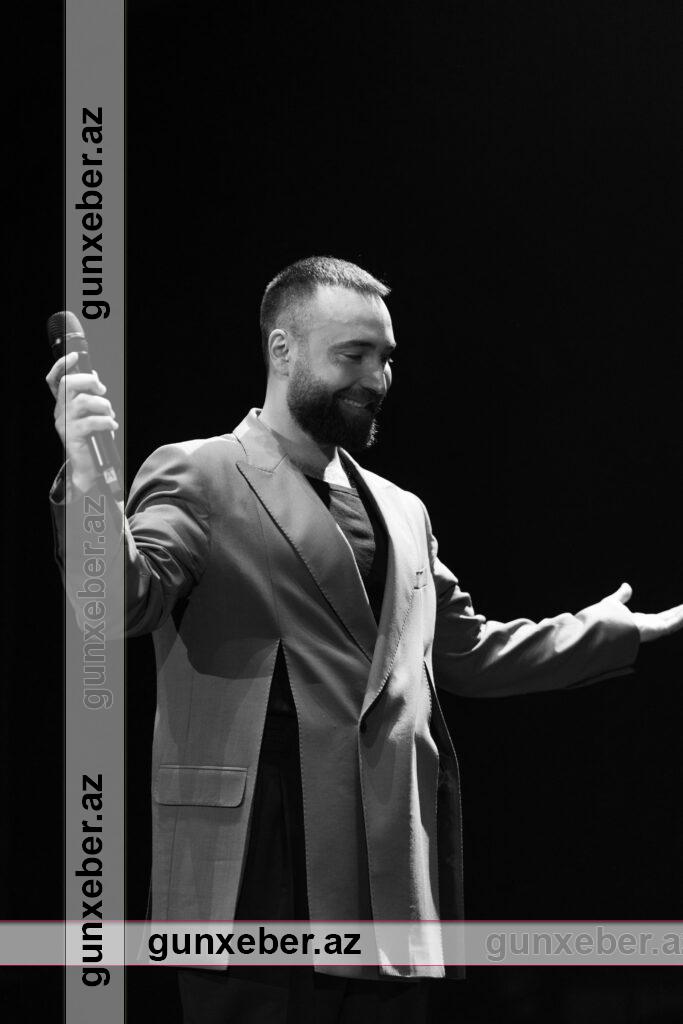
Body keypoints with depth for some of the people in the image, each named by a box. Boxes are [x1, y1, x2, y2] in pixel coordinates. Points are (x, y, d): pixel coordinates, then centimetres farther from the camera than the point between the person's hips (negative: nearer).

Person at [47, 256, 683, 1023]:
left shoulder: (402, 512, 21)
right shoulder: (196, 478, 0)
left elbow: (461, 653, 28)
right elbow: (117, 601, -16)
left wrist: (608, 631, 27)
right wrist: (89, 489, -36)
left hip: (393, 884, 6)